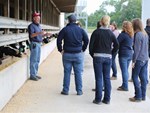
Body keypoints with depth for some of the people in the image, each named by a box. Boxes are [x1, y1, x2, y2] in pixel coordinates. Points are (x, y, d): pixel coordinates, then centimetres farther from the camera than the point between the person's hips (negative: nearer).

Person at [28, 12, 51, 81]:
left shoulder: (38, 26, 19)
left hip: (39, 43, 9)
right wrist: (39, 33, -33)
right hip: (34, 43, -9)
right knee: (33, 60, -6)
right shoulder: (31, 26, -8)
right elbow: (31, 35, -20)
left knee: (37, 60, 12)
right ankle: (32, 75, -1)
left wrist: (45, 34, 3)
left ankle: (35, 74, 20)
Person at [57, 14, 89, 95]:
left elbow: (59, 40, -5)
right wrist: (83, 49, 11)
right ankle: (79, 90, 9)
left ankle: (65, 90, 10)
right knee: (78, 73, 6)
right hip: (78, 54, 1)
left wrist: (60, 50, 4)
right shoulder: (81, 30, 3)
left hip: (67, 54, -1)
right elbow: (86, 40, 3)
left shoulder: (65, 30, -2)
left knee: (67, 73, 6)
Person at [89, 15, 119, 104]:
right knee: (107, 78, 8)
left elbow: (91, 45, -6)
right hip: (108, 57, 2)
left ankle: (98, 99, 6)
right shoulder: (111, 33, 3)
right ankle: (107, 99, 13)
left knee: (99, 79, 2)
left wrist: (92, 55, 6)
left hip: (98, 57, -2)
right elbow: (117, 45, -1)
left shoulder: (96, 32, -4)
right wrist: (111, 53, 9)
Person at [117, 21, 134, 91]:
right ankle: (124, 85, 23)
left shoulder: (122, 35, -14)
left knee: (124, 71, -3)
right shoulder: (132, 35, 8)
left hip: (123, 54, -7)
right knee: (126, 70, 15)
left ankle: (125, 87, 0)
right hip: (130, 54, 7)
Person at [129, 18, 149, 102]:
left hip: (139, 59, -8)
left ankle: (138, 96, 3)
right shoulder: (145, 34, 9)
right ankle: (143, 96, 18)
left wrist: (134, 60, -12)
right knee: (143, 77, 11)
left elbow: (137, 49, -16)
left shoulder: (138, 34, -15)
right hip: (146, 59, 8)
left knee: (135, 77, 1)